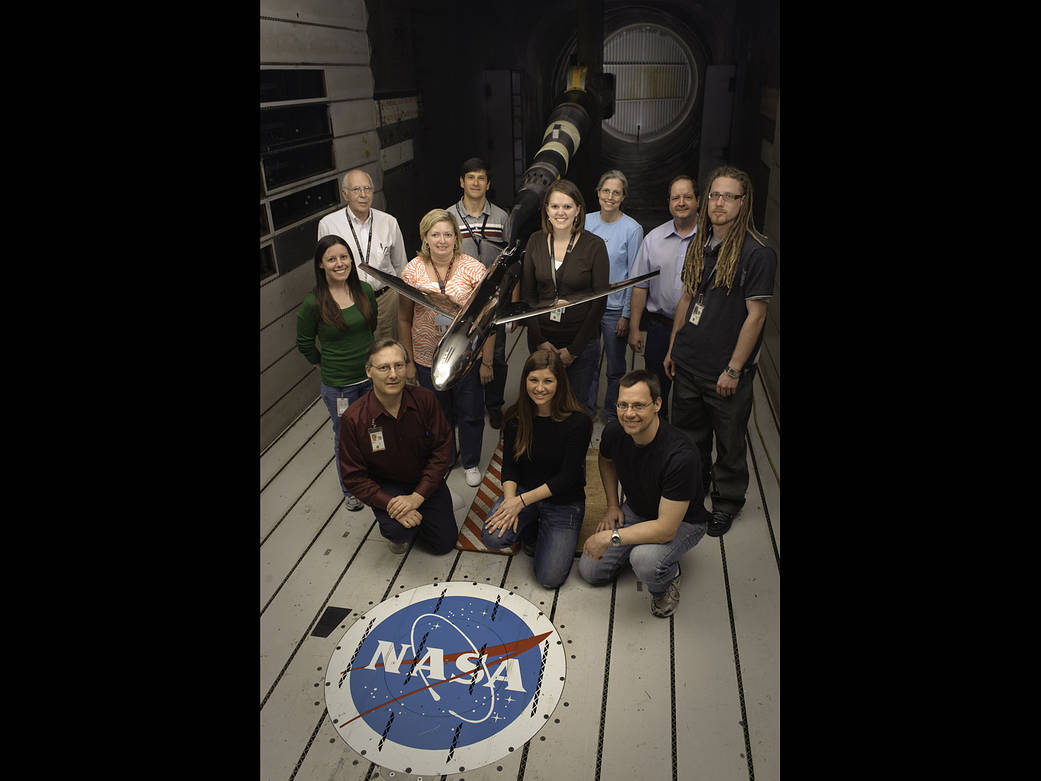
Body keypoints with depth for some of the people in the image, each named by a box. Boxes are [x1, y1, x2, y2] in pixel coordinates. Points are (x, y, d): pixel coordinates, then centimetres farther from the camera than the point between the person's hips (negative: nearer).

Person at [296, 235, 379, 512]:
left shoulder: (364, 290, -6)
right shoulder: (313, 303, -18)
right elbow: (305, 344, -4)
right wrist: (328, 364, 5)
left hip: (371, 377, 3)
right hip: (338, 386, -3)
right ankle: (349, 490, 39)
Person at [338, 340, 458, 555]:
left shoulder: (425, 399, -18)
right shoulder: (353, 418, -22)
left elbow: (441, 450, -13)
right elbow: (354, 476, -16)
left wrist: (417, 496, -22)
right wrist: (390, 504, -28)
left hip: (425, 481, 2)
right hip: (385, 485, -2)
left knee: (445, 542, 2)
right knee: (399, 532, -28)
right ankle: (397, 534, 10)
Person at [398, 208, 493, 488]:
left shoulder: (472, 268, -11)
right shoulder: (412, 270, -7)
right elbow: (404, 319, 2)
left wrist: (486, 361, -8)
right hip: (427, 359, 1)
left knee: (471, 414, 14)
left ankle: (471, 463, 39)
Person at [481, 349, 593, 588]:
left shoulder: (578, 422, -18)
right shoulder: (515, 418, -5)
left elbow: (568, 477, -18)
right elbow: (509, 466, -3)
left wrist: (522, 501, -22)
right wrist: (510, 501, -23)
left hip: (563, 502, -3)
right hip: (522, 490, 3)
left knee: (550, 578, -12)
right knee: (493, 537, -25)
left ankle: (546, 531, 19)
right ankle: (533, 524, 9)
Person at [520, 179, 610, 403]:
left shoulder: (595, 245, -8)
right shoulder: (536, 241, 1)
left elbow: (599, 302, -8)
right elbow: (526, 294, 3)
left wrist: (574, 349, -10)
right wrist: (539, 340, -6)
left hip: (581, 343, -3)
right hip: (540, 340, 3)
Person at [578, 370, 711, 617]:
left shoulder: (681, 456, -37)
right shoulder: (614, 432, -18)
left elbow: (666, 528, -34)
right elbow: (606, 460, 11)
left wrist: (610, 537, -30)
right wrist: (612, 506, 3)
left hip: (682, 521, -5)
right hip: (634, 511, 6)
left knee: (645, 561, -35)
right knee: (590, 571, -1)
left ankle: (668, 580, 0)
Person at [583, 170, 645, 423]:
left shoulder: (632, 229, -8)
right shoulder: (586, 222, 2)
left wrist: (626, 314, -9)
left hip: (615, 308, -3)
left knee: (615, 368, 9)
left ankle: (612, 414, 27)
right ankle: (586, 410, 30)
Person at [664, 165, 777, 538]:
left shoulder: (757, 252, -15)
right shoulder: (700, 244, 6)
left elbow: (755, 315, -15)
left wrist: (733, 369, -15)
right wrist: (673, 348, 15)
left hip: (726, 372, -6)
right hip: (688, 363, 6)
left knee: (729, 443, 11)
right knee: (689, 436, 19)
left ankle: (727, 502, 31)